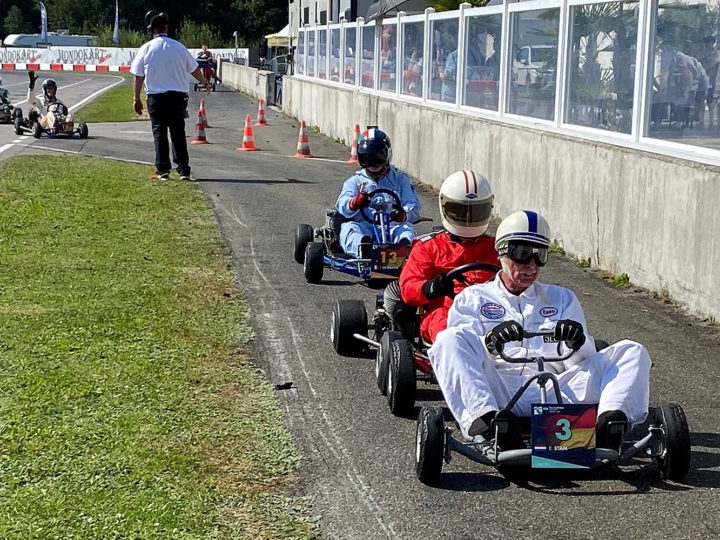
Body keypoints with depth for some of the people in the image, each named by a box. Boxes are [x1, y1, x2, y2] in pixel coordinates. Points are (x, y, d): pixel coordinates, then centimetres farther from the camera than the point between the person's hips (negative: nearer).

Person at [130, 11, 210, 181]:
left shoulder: (146, 49, -3)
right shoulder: (179, 47, 2)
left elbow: (138, 77, 1)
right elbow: (195, 70, 13)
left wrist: (137, 99, 11)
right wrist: (205, 82, 32)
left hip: (156, 97, -2)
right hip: (178, 95, 2)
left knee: (159, 133, 4)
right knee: (178, 133, 8)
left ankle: (163, 170, 1)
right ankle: (184, 170, 6)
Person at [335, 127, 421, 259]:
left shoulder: (400, 179, 24)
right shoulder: (354, 181, 24)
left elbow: (413, 206, 9)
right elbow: (342, 207, 3)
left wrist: (404, 214, -19)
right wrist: (354, 203, -25)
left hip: (391, 225, 0)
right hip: (363, 226, 0)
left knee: (406, 228, -31)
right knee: (348, 228, -32)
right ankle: (364, 249, -64)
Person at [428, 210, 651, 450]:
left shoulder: (561, 298, 29)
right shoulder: (473, 298, 22)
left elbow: (585, 358, 17)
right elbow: (461, 351, 5)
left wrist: (578, 343, -9)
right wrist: (489, 342, -19)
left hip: (555, 389, 2)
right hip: (497, 391, -2)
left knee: (632, 351, -12)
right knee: (448, 340, -29)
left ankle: (610, 420, -41)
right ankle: (486, 418, -49)